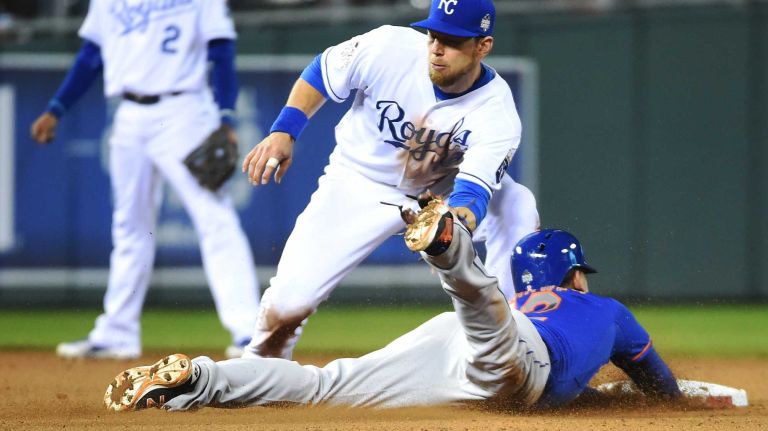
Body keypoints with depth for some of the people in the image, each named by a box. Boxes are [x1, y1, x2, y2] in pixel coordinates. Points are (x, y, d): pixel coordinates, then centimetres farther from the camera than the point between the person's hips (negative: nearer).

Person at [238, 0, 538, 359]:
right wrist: (283, 132, -18)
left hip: (441, 190, 0)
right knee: (288, 303, -15)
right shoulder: (390, 47, -26)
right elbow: (320, 75, -7)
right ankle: (259, 364, 19)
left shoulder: (497, 114, -29)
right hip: (361, 183, 0)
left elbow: (472, 194, -41)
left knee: (517, 205, -28)